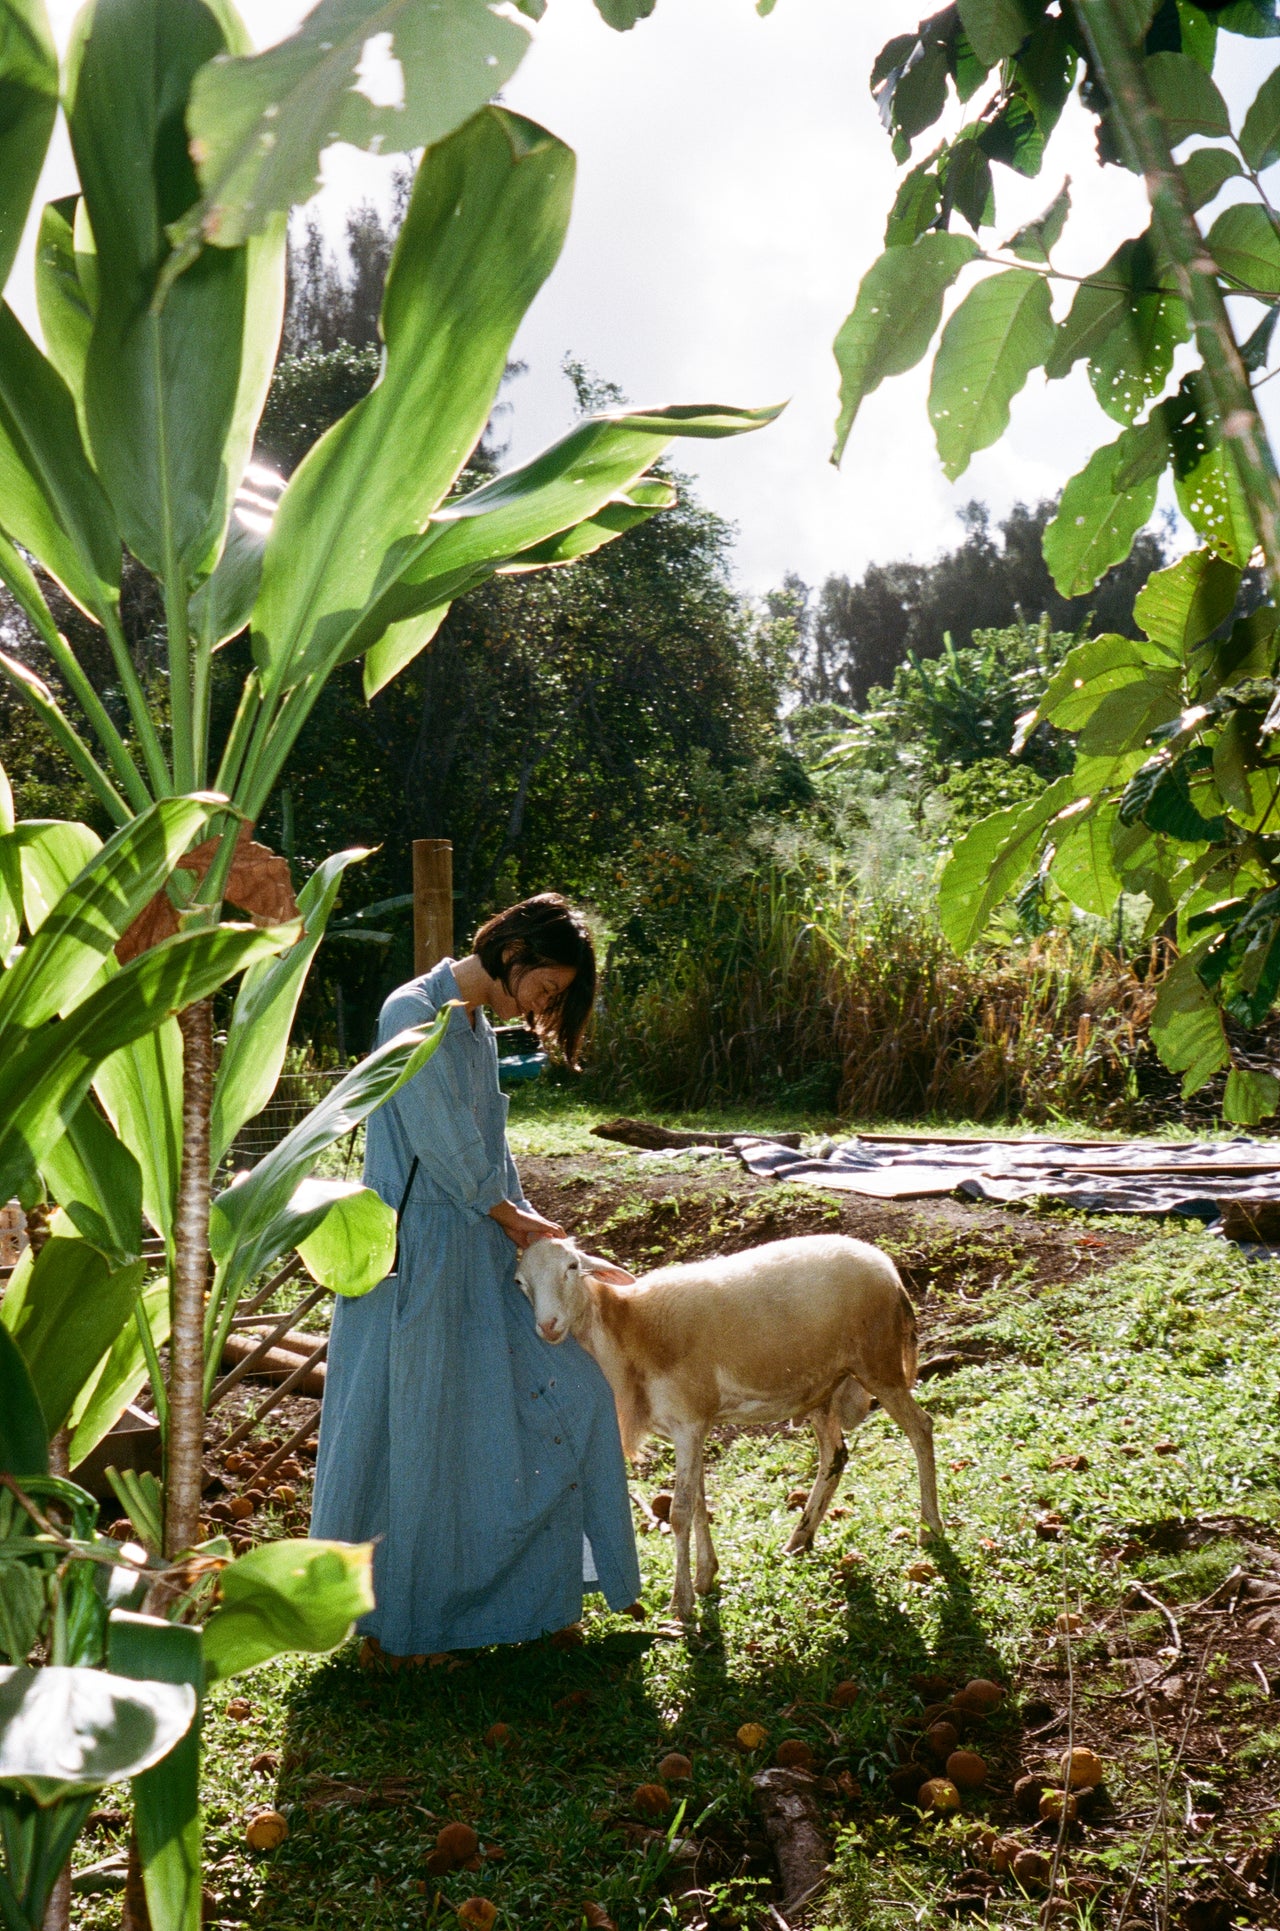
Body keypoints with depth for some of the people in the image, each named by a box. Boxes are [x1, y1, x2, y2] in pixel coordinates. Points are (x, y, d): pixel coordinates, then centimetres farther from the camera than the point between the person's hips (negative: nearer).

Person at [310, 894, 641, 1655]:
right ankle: (404, 1618, 22)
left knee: (565, 1388, 10)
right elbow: (443, 1143, -18)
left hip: (481, 1258, 9)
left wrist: (526, 1224, 3)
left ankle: (542, 1581, 26)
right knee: (420, 1438, 3)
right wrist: (513, 1217, -4)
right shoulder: (414, 1013, -17)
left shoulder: (478, 1026, 11)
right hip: (418, 1257, -9)